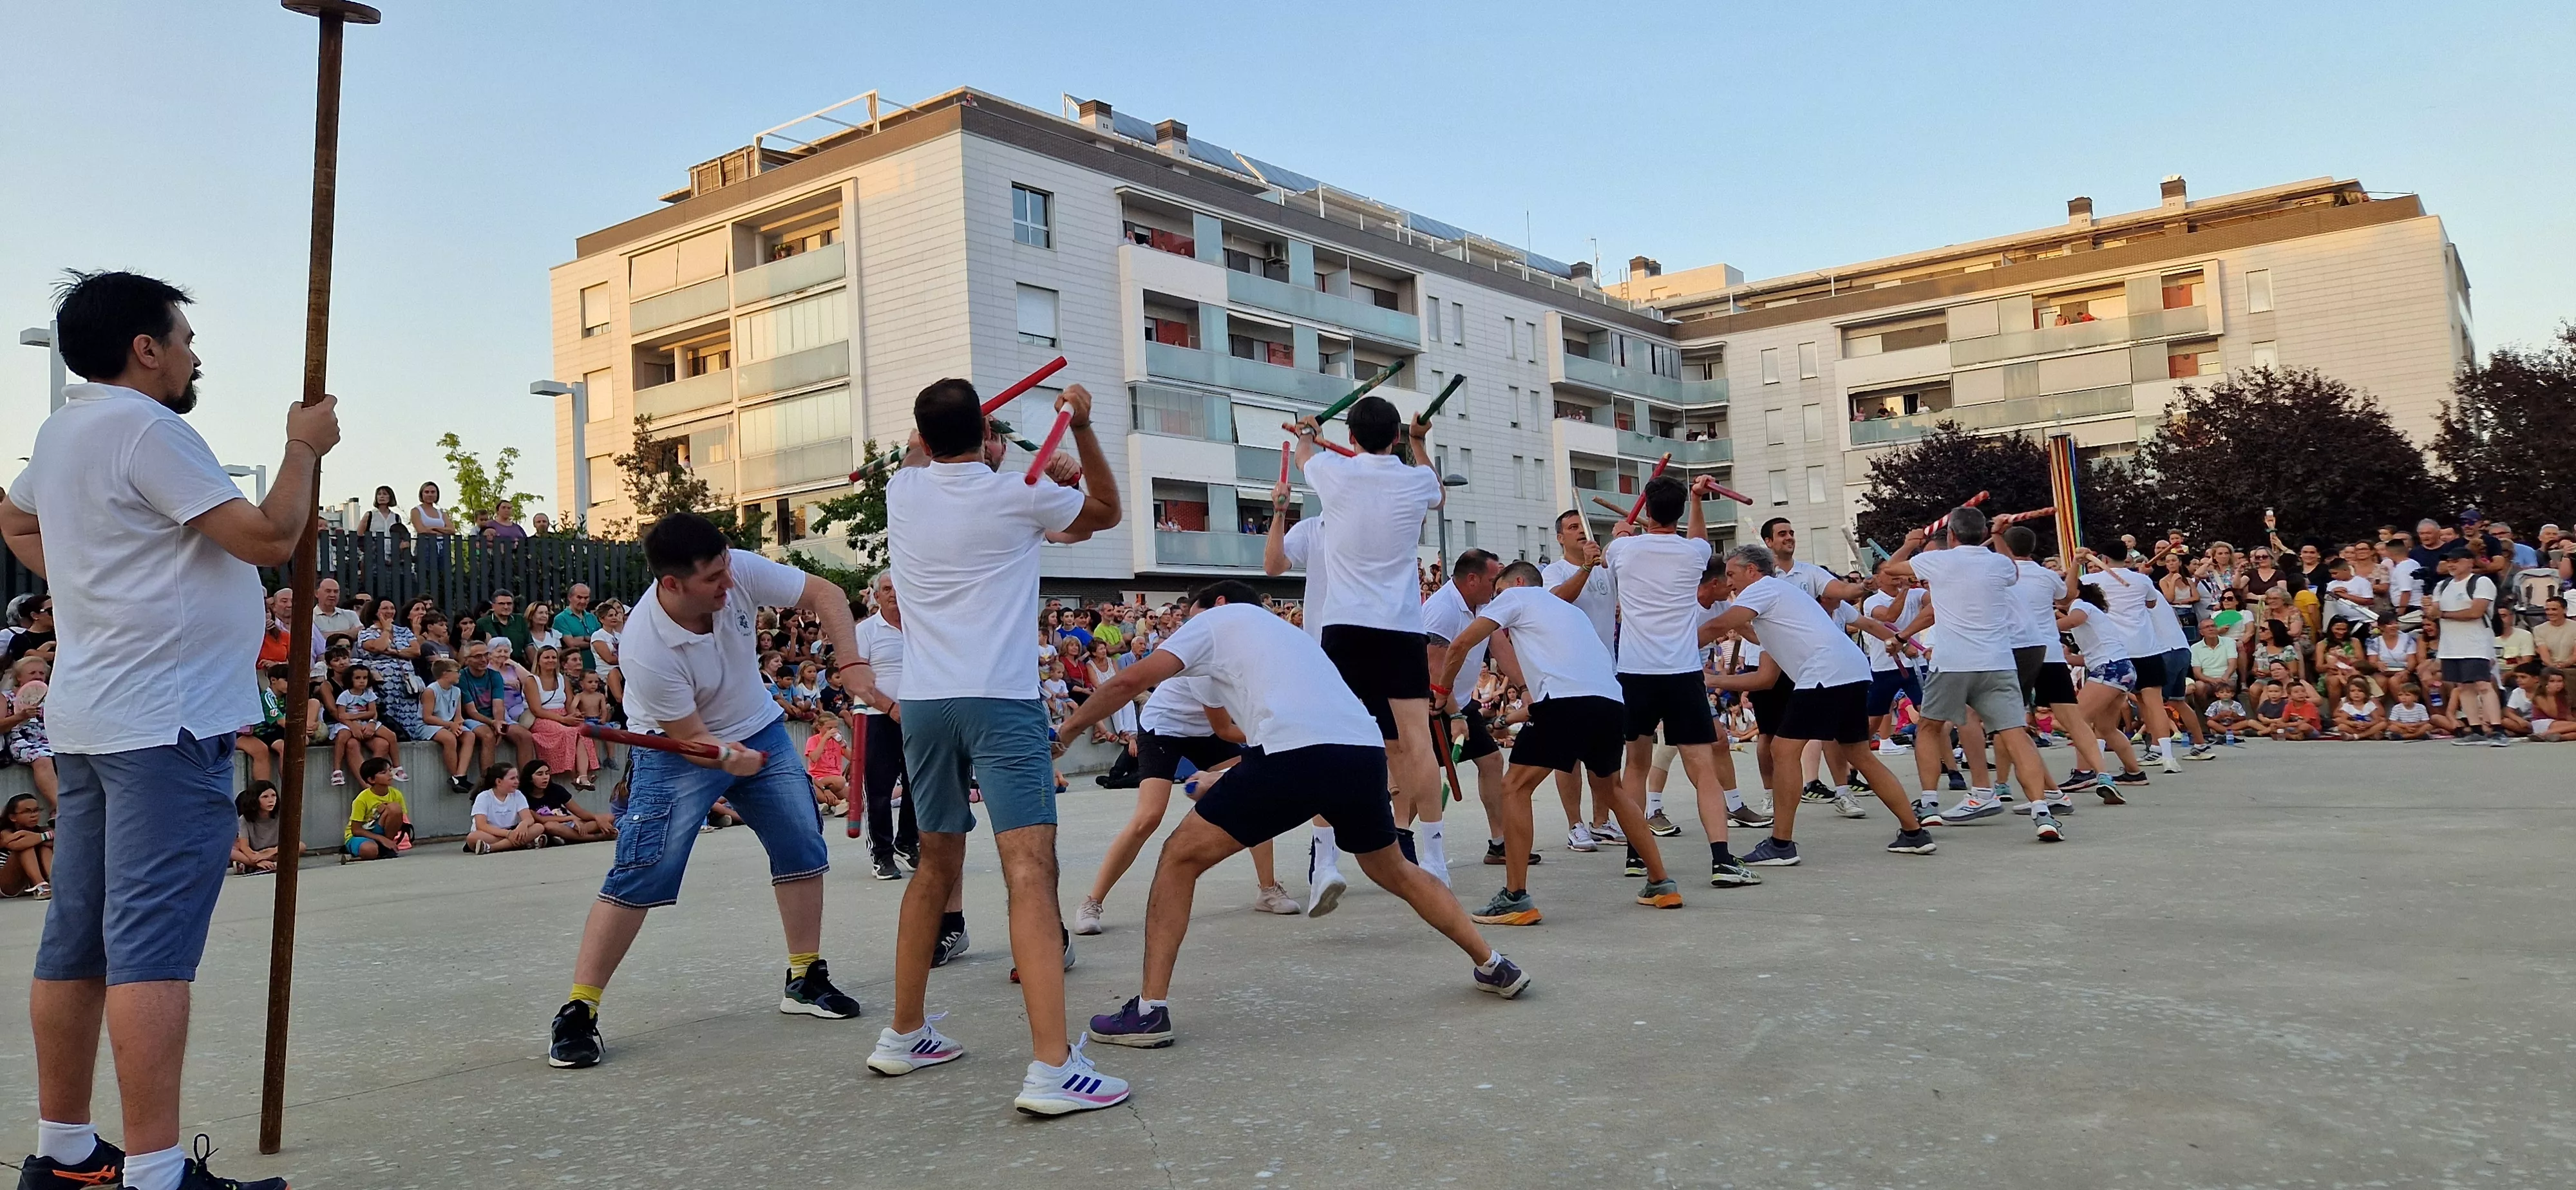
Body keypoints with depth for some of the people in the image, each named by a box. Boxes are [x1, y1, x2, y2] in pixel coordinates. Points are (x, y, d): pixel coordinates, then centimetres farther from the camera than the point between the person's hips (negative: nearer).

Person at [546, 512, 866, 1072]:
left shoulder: (740, 572, -25)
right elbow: (690, 737, -25)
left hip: (758, 731, 5)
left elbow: (825, 594, -15)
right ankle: (577, 1012, -2)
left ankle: (805, 980, 20)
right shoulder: (646, 650, -34)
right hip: (677, 749, -5)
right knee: (640, 877, -13)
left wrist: (851, 663, -28)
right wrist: (728, 758, -46)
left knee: (803, 847, 4)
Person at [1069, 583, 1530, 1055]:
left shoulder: (1217, 619, 19)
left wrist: (1069, 725, 22)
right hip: (1365, 749, 7)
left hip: (1297, 753, -7)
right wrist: (1218, 782, 48)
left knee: (1180, 857, 6)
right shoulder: (1286, 632, 39)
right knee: (1393, 871, 32)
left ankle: (1150, 1010, 2)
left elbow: (1129, 682, 8)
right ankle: (1493, 965, 37)